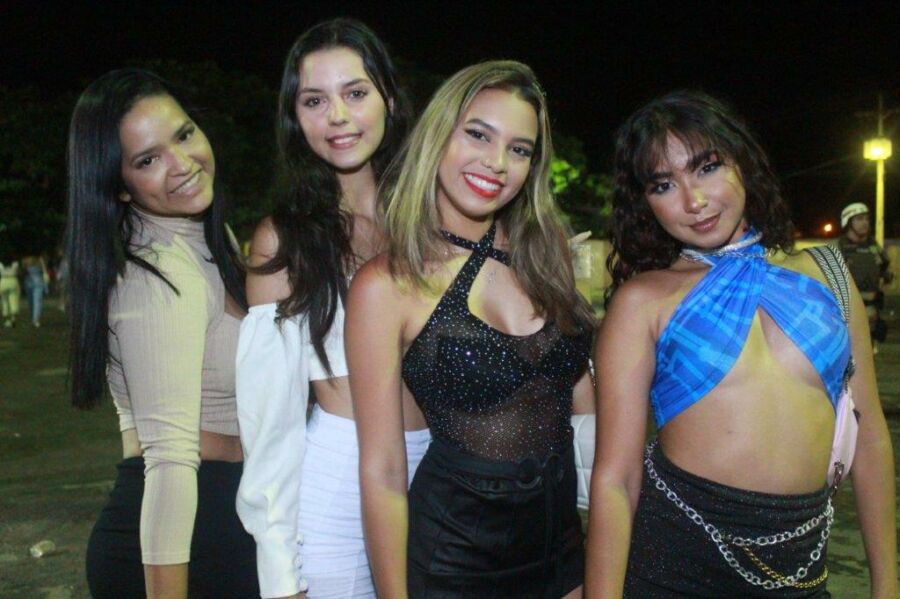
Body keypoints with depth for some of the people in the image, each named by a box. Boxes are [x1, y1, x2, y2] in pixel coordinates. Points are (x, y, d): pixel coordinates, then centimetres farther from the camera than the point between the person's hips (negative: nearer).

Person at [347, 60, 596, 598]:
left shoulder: (545, 254, 0)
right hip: (453, 555, -4)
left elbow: (585, 397, 6)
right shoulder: (386, 286, -14)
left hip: (565, 538, 5)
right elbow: (383, 473, -11)